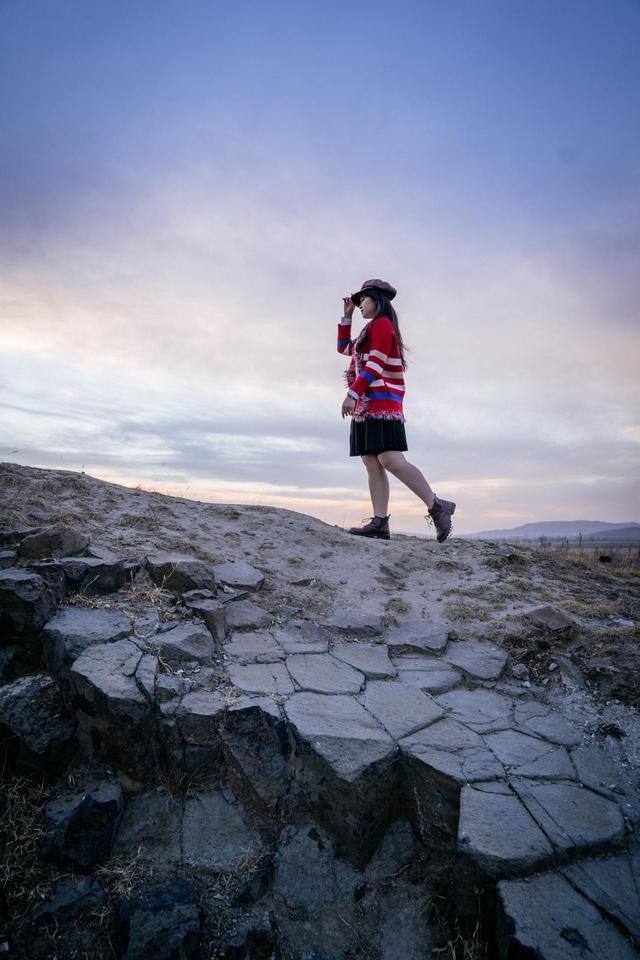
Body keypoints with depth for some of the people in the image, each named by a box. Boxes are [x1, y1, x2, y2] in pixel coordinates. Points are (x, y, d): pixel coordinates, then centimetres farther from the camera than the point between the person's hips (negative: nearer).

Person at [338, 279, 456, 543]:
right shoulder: (372, 330, 28)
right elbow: (344, 348, 39)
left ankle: (437, 506, -15)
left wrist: (352, 394, -19)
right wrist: (346, 317, 33)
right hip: (369, 404, 10)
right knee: (372, 463, -2)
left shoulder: (381, 324, -1)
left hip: (381, 401, -10)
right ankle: (380, 523, -7)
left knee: (389, 459, -20)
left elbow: (375, 364, -14)